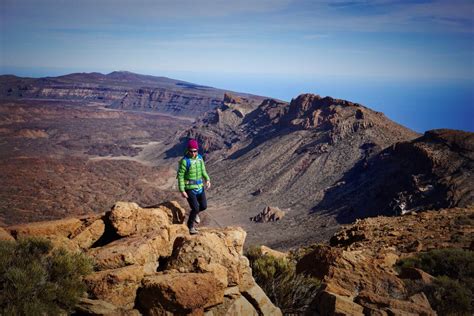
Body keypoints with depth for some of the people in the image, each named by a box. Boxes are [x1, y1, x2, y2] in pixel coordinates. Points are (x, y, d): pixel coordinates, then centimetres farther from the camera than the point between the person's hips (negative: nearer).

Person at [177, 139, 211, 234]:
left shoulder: (200, 158, 2)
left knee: (204, 206, 11)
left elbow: (203, 171, 14)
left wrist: (207, 180, -3)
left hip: (200, 187, 6)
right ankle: (190, 226, 15)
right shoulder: (184, 161, -17)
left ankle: (195, 213, 46)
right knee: (195, 208, -9)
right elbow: (180, 176, -13)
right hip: (190, 188, -6)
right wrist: (182, 191, -16)